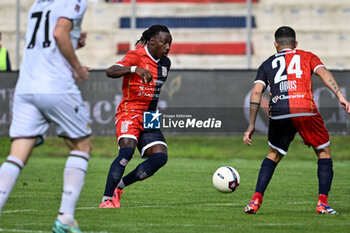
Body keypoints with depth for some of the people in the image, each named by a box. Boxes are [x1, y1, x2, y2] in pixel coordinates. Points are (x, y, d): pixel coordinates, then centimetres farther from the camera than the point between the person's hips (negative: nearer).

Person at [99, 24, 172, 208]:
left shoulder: (165, 63, 13)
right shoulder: (136, 56, -9)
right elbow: (110, 72, -24)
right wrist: (135, 69, -38)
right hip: (129, 112, -7)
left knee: (160, 157, -11)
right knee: (127, 150, -28)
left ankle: (119, 186, 3)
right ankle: (107, 199, -22)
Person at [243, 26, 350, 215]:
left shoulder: (267, 64, 25)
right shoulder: (307, 57, 22)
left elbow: (256, 92, 13)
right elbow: (324, 73, 3)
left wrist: (251, 126, 14)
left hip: (278, 113, 2)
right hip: (305, 110, -2)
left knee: (274, 155, 24)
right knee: (324, 152, 15)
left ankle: (256, 199, 12)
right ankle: (323, 202, 2)